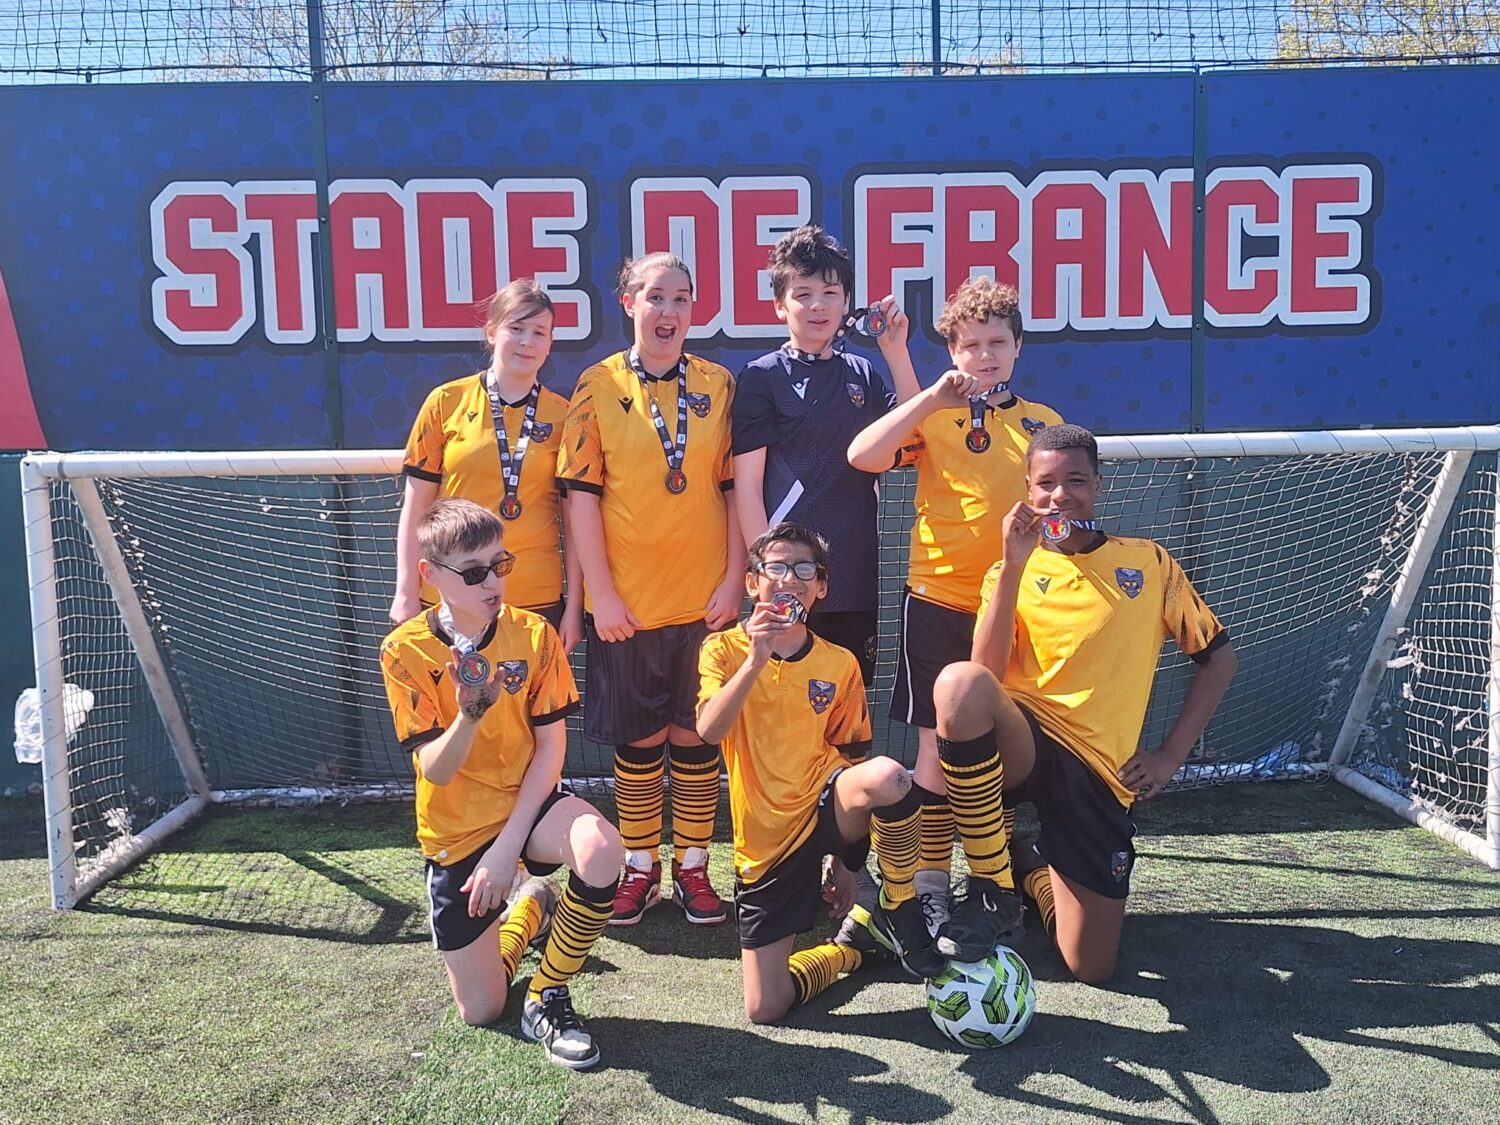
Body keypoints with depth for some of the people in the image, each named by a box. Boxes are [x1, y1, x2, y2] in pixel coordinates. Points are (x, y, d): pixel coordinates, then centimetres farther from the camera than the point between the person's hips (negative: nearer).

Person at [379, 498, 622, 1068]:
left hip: (527, 804, 0)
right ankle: (533, 903, 35)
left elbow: (551, 746, -9)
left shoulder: (533, 634, -10)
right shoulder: (406, 651, -13)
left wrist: (508, 845, -17)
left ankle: (547, 997, -9)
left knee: (600, 848, -36)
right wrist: (469, 715, -38)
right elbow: (435, 771, -16)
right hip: (454, 832, 0)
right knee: (481, 1011, 3)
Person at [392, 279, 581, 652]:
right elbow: (416, 505, 3)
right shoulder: (447, 402, 0)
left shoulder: (564, 415, 2)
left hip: (538, 600, 1)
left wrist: (574, 606, 0)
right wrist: (406, 593, 0)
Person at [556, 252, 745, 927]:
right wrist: (600, 593, -8)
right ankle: (641, 867, 26)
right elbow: (582, 496, -4)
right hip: (626, 602, -1)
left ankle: (692, 866, 24)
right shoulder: (598, 386, -1)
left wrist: (734, 579, -2)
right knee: (638, 739, 10)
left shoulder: (718, 385, 4)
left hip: (704, 599, 1)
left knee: (697, 735, 8)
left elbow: (736, 488, 5)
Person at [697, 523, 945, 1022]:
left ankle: (898, 910, -8)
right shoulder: (725, 649, -4)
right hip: (764, 843, 0)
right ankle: (853, 944, 24)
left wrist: (847, 861, 8)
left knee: (887, 776, -36)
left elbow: (850, 756, 9)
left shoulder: (841, 665, 2)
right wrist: (756, 659, -34)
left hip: (824, 812, 0)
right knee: (765, 1009, -6)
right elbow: (708, 730, -22)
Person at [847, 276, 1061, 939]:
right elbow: (862, 456, -15)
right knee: (939, 742, 3)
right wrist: (932, 397, -19)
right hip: (940, 598, -3)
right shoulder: (932, 415, 1)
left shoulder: (1045, 424, 10)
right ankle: (931, 882, 14)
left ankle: (993, 875, 25)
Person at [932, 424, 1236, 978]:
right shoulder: (1009, 571, 7)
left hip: (1098, 769, 1)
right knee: (961, 682, -38)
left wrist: (1171, 754, 3)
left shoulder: (1148, 562, 8)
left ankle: (1036, 875, 32)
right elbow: (987, 674, -10)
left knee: (1091, 968, -4)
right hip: (1019, 743, -1)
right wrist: (1014, 566, -16)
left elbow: (1218, 656, 12)